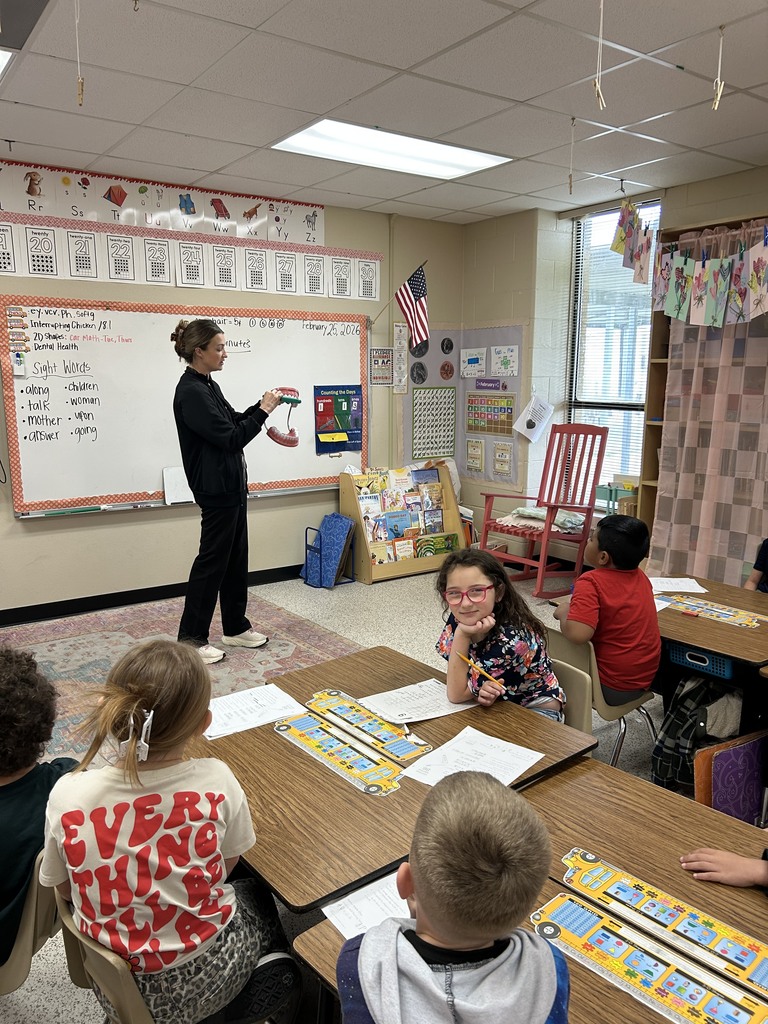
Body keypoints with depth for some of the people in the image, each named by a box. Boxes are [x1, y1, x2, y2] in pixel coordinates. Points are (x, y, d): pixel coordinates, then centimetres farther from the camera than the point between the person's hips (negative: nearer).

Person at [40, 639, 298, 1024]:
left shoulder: (67, 796, -24)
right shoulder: (216, 782, -25)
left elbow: (65, 888, -6)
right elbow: (225, 866, -6)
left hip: (117, 989, 2)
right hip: (208, 980, -2)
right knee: (261, 892, 30)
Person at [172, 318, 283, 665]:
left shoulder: (208, 386, 11)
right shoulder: (191, 392, -19)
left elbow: (233, 423, 22)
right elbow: (230, 438, -22)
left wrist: (262, 405, 8)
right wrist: (263, 411, -14)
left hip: (231, 486, 10)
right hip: (216, 490, -10)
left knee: (236, 558, 15)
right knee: (212, 561, -1)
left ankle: (235, 628, 27)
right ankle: (191, 639, 11)